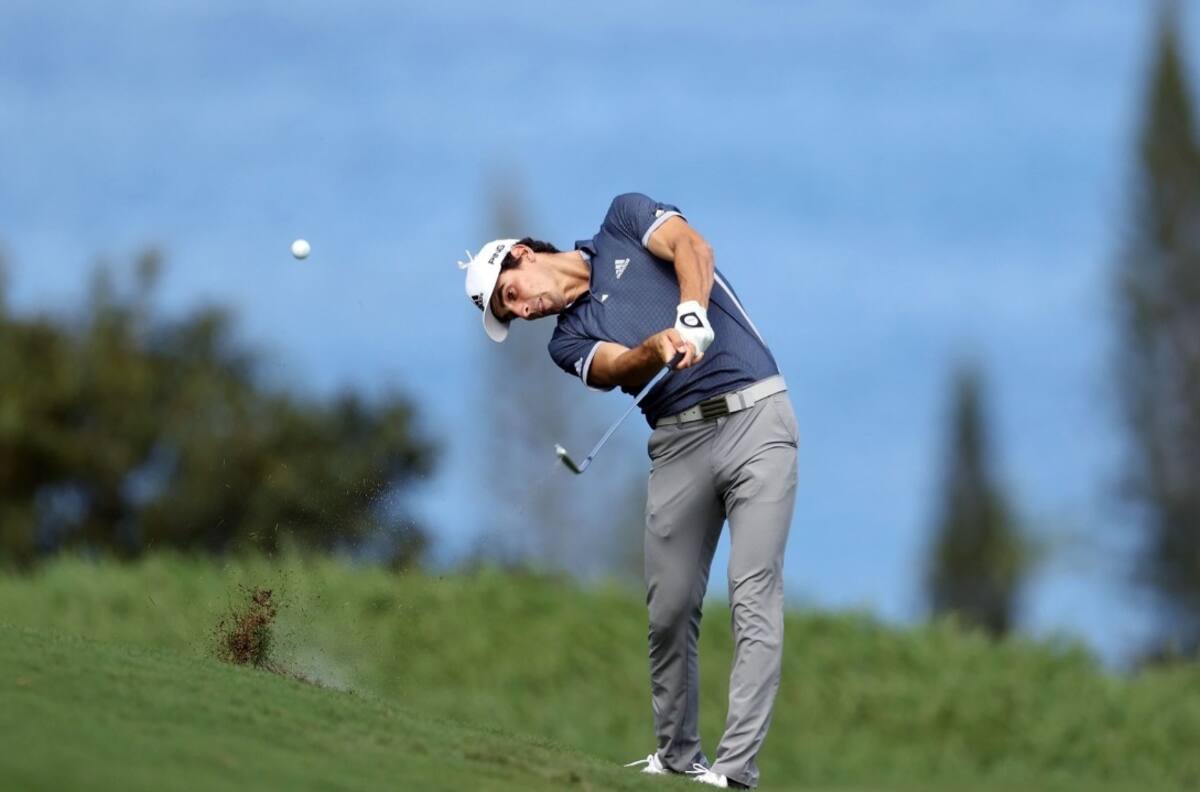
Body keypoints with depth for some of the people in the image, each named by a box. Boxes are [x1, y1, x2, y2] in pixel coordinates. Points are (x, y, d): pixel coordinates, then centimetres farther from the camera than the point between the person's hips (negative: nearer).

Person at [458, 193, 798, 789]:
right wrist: (660, 345, -31)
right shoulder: (570, 341, 13)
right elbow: (619, 366, -9)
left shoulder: (624, 221, 10)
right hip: (680, 442, 5)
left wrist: (691, 316, -28)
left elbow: (690, 247, -9)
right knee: (670, 610, 2)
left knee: (754, 598, -12)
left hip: (754, 412, -5)